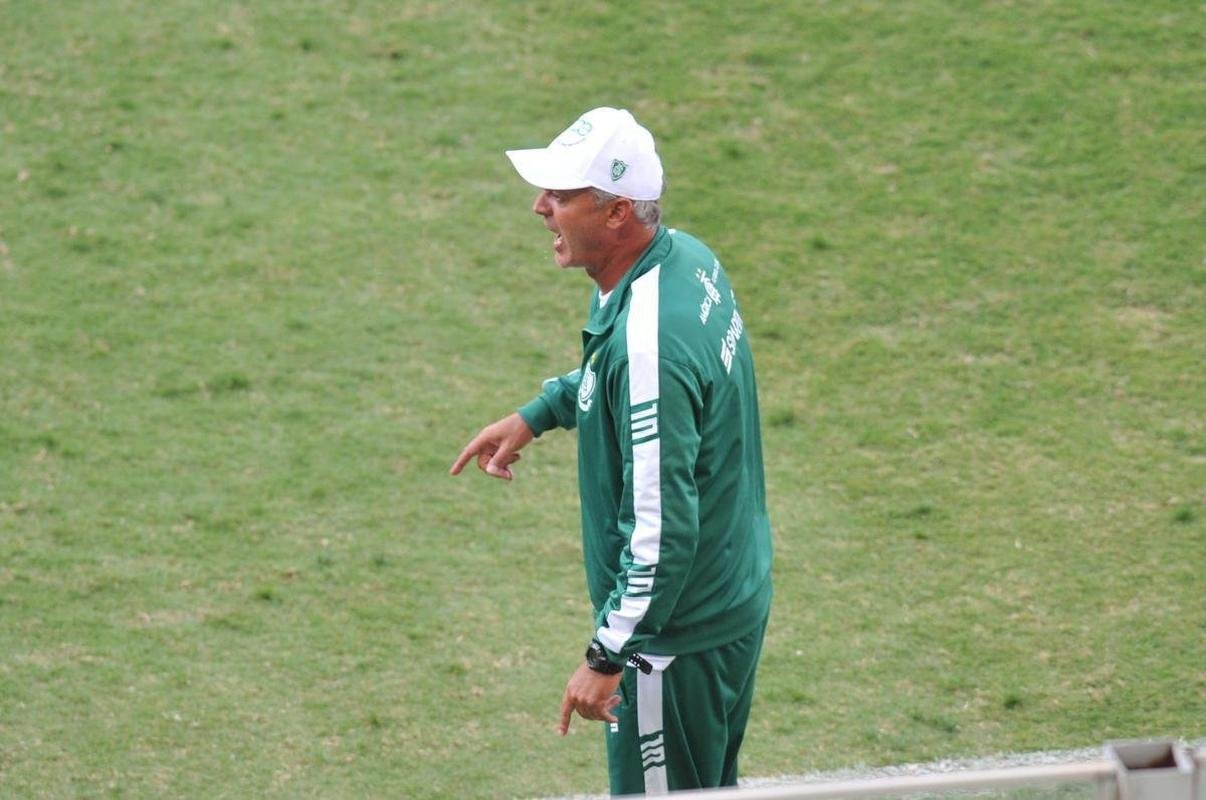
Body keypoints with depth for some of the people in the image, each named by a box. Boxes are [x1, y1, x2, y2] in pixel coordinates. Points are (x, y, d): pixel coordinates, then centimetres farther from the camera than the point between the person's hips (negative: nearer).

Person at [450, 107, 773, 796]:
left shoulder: (650, 342, -31)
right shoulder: (687, 259, -1)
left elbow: (663, 527, -30)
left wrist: (608, 657, -25)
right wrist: (537, 415, 18)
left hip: (679, 635, -10)